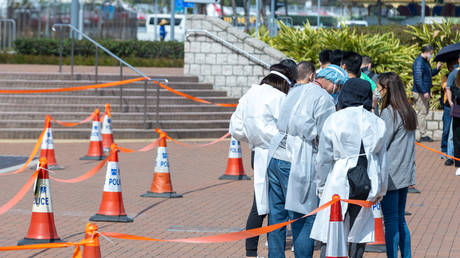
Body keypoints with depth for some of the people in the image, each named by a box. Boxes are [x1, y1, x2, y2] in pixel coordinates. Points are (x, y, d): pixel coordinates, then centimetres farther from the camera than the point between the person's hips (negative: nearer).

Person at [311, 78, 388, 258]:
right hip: (367, 183, 3)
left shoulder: (333, 121, -5)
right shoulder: (377, 123, 5)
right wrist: (381, 189, 22)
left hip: (339, 181, -3)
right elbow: (382, 158, 12)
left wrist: (320, 185, 10)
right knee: (360, 231, 13)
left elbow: (324, 158, -1)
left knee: (329, 236, -2)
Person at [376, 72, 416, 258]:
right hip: (405, 174, 8)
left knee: (391, 221, -4)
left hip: (390, 176, -8)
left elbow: (380, 146, -14)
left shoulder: (389, 113, -14)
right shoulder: (409, 112, 10)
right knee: (400, 219, 15)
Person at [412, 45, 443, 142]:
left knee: (425, 112, 13)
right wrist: (424, 92, -26)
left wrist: (437, 68, 8)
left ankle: (423, 135, 17)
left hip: (425, 92, 10)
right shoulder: (419, 62, -16)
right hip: (420, 92, -10)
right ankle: (423, 135, -6)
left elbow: (430, 74, 27)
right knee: (422, 113, -7)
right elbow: (418, 79, -23)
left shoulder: (426, 62, 15)